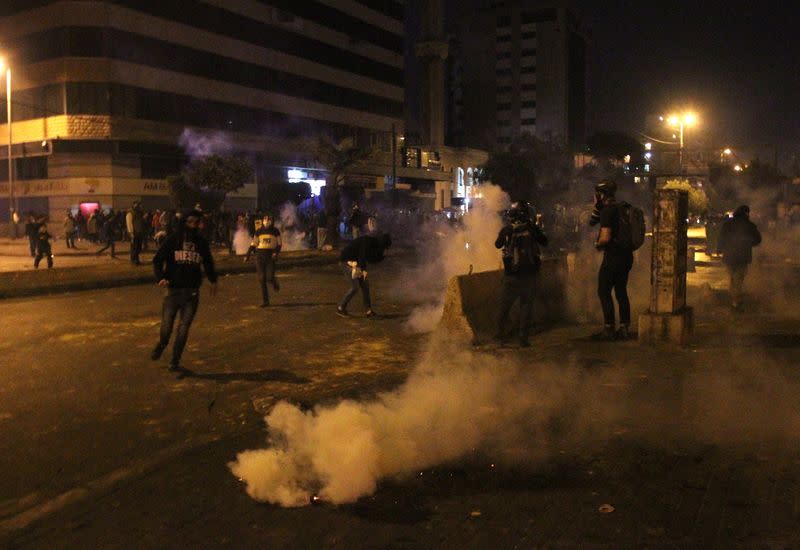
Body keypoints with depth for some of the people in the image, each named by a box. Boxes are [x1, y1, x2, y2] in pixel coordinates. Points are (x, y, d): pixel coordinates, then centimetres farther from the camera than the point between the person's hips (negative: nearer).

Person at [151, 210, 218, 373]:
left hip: (192, 292, 2)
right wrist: (161, 277, -18)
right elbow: (158, 259, -3)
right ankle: (161, 345, 34)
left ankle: (175, 361, 14)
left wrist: (213, 280, 29)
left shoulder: (202, 242, 7)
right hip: (173, 290, -2)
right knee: (166, 325, 1)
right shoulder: (173, 239, -2)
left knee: (184, 328, 1)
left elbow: (208, 262, 24)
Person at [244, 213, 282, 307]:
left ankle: (274, 282, 26)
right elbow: (253, 244, 9)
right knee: (262, 279, -4)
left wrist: (276, 253, -15)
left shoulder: (276, 231, 2)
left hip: (271, 256, -1)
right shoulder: (259, 231, 6)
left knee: (270, 277, -14)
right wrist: (247, 255, -1)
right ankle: (265, 301, 4)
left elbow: (279, 244, 4)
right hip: (260, 256, 2)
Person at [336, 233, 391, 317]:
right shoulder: (367, 241, -22)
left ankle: (369, 311, 8)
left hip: (355, 262, 9)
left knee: (365, 284, 4)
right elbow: (362, 256, -25)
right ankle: (340, 308, 1)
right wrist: (363, 270, -20)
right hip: (347, 261, -9)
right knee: (355, 287, -11)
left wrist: (382, 254, -4)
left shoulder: (374, 244, 5)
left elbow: (372, 259, 8)